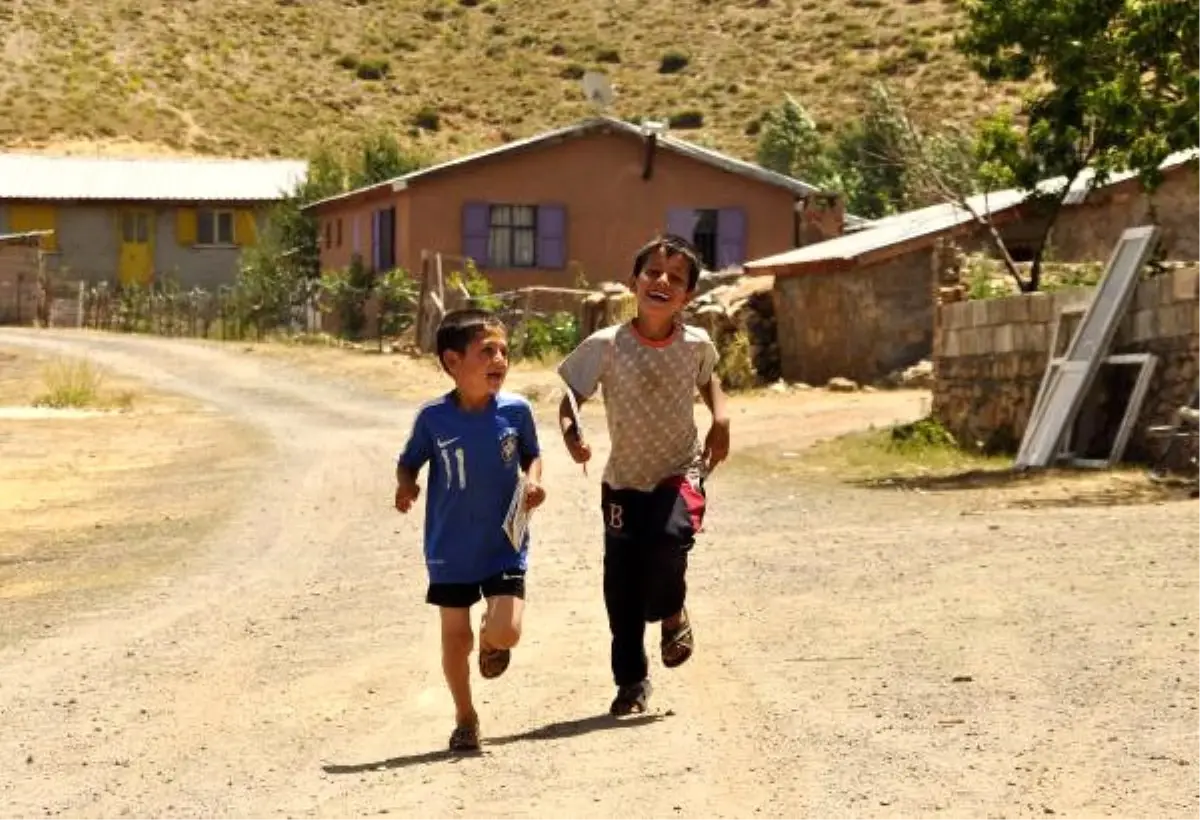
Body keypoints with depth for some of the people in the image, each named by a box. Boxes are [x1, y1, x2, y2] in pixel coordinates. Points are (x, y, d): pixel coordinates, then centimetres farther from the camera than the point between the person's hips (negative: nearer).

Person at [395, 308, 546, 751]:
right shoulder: (434, 417, -12)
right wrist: (406, 485, -18)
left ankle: (491, 641, 26)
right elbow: (409, 461, 2)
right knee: (455, 636, 7)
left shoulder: (516, 410, -8)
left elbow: (532, 455, 9)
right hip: (450, 549, 0)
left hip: (505, 544, 0)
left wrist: (533, 480, -11)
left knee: (506, 631, -12)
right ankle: (465, 717, 28)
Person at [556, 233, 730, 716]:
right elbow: (570, 396, -8)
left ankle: (672, 614, 5)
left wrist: (720, 420, -2)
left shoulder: (696, 344, -9)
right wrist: (571, 434, -29)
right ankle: (631, 681, 22)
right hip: (624, 481, 0)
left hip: (680, 472, 0)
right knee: (621, 589, 2)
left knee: (668, 538, -29)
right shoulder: (606, 346, -16)